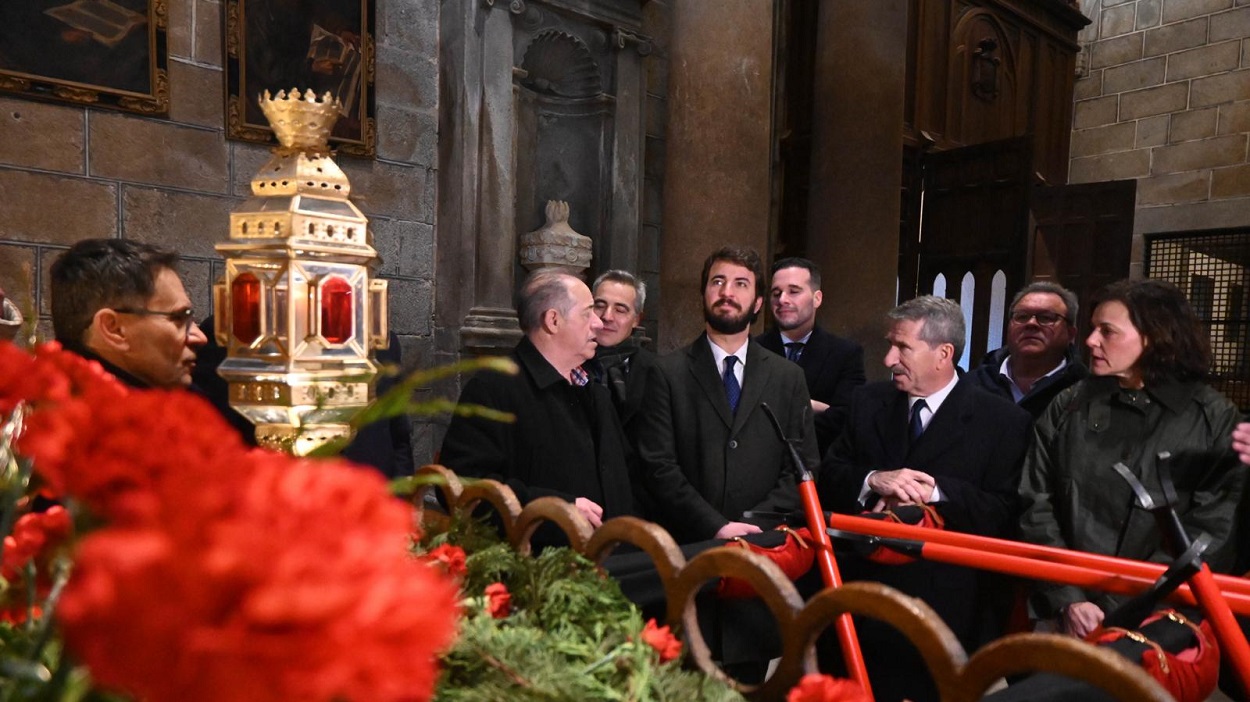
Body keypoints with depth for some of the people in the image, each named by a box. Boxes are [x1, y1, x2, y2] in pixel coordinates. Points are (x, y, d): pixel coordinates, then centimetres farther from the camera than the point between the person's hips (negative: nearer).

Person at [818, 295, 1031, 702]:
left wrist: (933, 491, -22)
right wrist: (872, 480, -18)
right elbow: (827, 479, 2)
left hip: (949, 609, -3)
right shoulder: (868, 402, 6)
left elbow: (1004, 514, -11)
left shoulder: (1003, 421, -5)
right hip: (866, 598, 3)